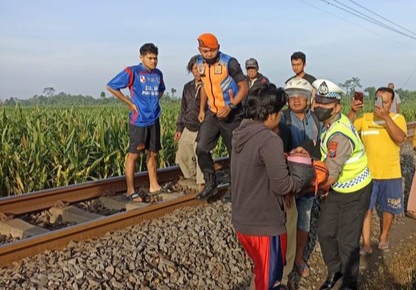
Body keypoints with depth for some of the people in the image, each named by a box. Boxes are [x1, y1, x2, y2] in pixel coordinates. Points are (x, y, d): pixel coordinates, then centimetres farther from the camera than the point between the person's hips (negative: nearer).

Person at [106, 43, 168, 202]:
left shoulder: (158, 74, 10)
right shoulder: (132, 71, -9)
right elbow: (111, 86, -9)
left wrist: (154, 102, 11)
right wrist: (130, 103, -10)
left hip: (154, 119, 6)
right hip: (139, 120, -6)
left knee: (153, 153, 13)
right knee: (133, 155, -1)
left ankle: (154, 185, 26)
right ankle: (130, 191, 6)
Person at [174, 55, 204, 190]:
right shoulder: (188, 87, 12)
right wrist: (179, 128, 15)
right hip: (187, 130, 7)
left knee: (201, 159, -12)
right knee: (182, 157, 15)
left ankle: (202, 187, -3)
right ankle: (192, 178, 36)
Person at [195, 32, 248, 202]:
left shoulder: (229, 63, -15)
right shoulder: (200, 64, 3)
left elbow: (244, 87, -13)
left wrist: (230, 107, -25)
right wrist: (201, 109, 12)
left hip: (231, 115, -5)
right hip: (212, 114, 5)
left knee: (235, 152, 4)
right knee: (202, 148, -3)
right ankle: (210, 184, 12)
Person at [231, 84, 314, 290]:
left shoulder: (241, 134, 3)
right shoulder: (269, 140, -22)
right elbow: (282, 186, -20)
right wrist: (306, 176, -3)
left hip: (241, 219, 8)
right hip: (264, 223, -8)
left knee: (262, 270, 28)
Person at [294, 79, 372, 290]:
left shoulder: (339, 135, -31)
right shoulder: (331, 123, -4)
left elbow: (329, 177, -26)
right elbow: (328, 156, 5)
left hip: (354, 192, -8)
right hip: (336, 188, 8)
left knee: (347, 241, 4)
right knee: (325, 232, 12)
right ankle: (335, 270, 35)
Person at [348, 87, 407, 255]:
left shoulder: (398, 118, -4)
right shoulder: (365, 118, -1)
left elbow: (400, 138, -22)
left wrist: (386, 117, -30)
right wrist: (352, 112, -24)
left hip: (390, 174, 0)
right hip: (367, 173, 0)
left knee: (388, 208, 15)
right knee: (365, 208, 2)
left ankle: (384, 237, 37)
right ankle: (366, 244, 11)